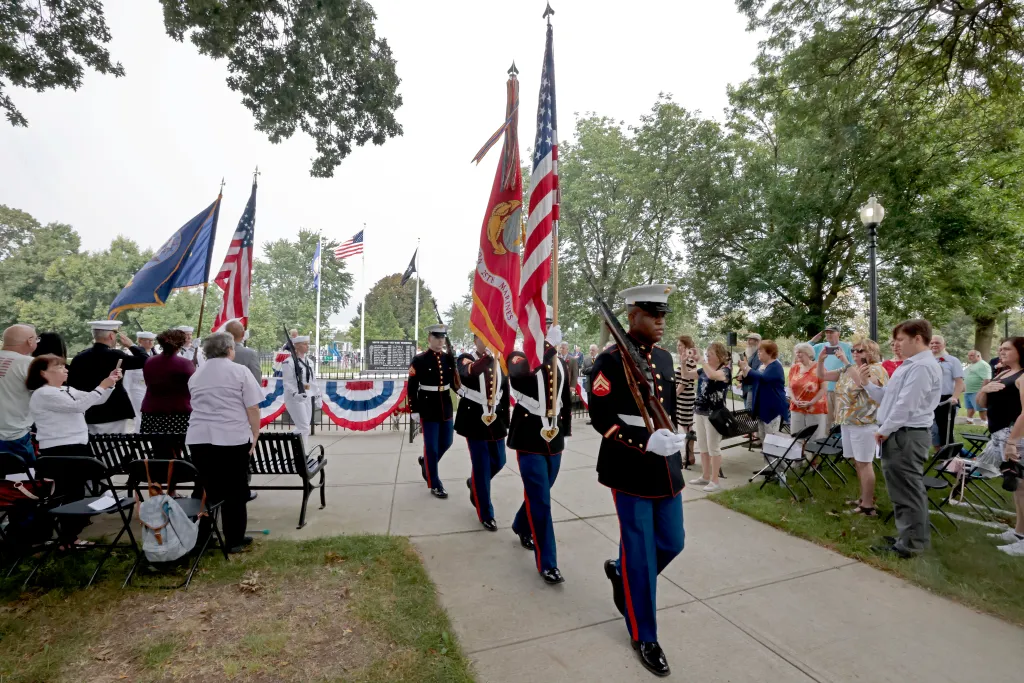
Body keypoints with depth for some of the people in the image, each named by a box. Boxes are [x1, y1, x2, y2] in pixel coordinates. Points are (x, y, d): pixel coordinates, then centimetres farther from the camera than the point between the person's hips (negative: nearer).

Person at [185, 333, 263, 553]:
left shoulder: (196, 374, 14)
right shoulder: (240, 371, -3)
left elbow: (198, 405, 23)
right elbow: (252, 407, -7)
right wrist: (255, 433, 1)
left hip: (198, 438, 5)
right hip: (233, 438, -5)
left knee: (205, 489, 13)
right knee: (235, 491, 4)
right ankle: (234, 540, 11)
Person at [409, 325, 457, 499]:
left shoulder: (448, 358, 5)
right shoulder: (419, 360, -9)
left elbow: (454, 382, 9)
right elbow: (412, 387, -8)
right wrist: (414, 410, -10)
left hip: (446, 407, 5)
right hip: (428, 409, -5)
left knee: (446, 443, 16)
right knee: (431, 447, 2)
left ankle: (426, 463, 44)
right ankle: (434, 484, 16)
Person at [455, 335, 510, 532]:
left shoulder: (499, 363, 7)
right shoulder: (466, 359, -6)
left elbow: (505, 394, 10)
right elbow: (470, 372, -32)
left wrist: (505, 421, 9)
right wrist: (488, 355, -41)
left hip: (496, 420, 5)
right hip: (474, 420, -5)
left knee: (498, 461, 11)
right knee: (481, 465, -2)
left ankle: (475, 484, 42)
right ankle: (485, 514, 13)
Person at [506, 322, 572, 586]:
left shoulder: (560, 363, 7)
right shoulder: (519, 357, -9)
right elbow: (521, 374, -34)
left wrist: (565, 430, 16)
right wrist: (548, 346, -36)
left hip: (554, 438, 6)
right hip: (530, 439, -5)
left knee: (539, 492, 20)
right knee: (540, 499, -4)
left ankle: (521, 526, 48)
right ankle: (547, 563, 9)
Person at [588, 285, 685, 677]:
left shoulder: (664, 358, 8)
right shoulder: (611, 361, -14)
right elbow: (601, 418, -18)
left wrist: (674, 439, 8)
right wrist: (646, 442, -26)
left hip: (666, 468, 7)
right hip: (631, 471, -7)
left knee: (672, 543, 16)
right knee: (640, 554, 6)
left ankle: (620, 573, 44)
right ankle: (643, 636, 29)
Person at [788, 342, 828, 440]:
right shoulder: (794, 368, 9)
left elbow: (824, 388, -8)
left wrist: (811, 403, -14)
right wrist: (795, 401, -6)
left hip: (815, 410, -4)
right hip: (797, 409, 4)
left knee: (816, 439, -1)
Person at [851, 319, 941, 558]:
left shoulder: (922, 366, -16)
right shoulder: (909, 365, 17)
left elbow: (906, 406, -21)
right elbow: (887, 397, 19)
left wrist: (884, 430, -15)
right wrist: (866, 383, 10)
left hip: (906, 436, -10)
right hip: (897, 435, 10)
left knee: (908, 490, -1)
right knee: (900, 489, 18)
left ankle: (911, 544, 9)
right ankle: (906, 536, 29)